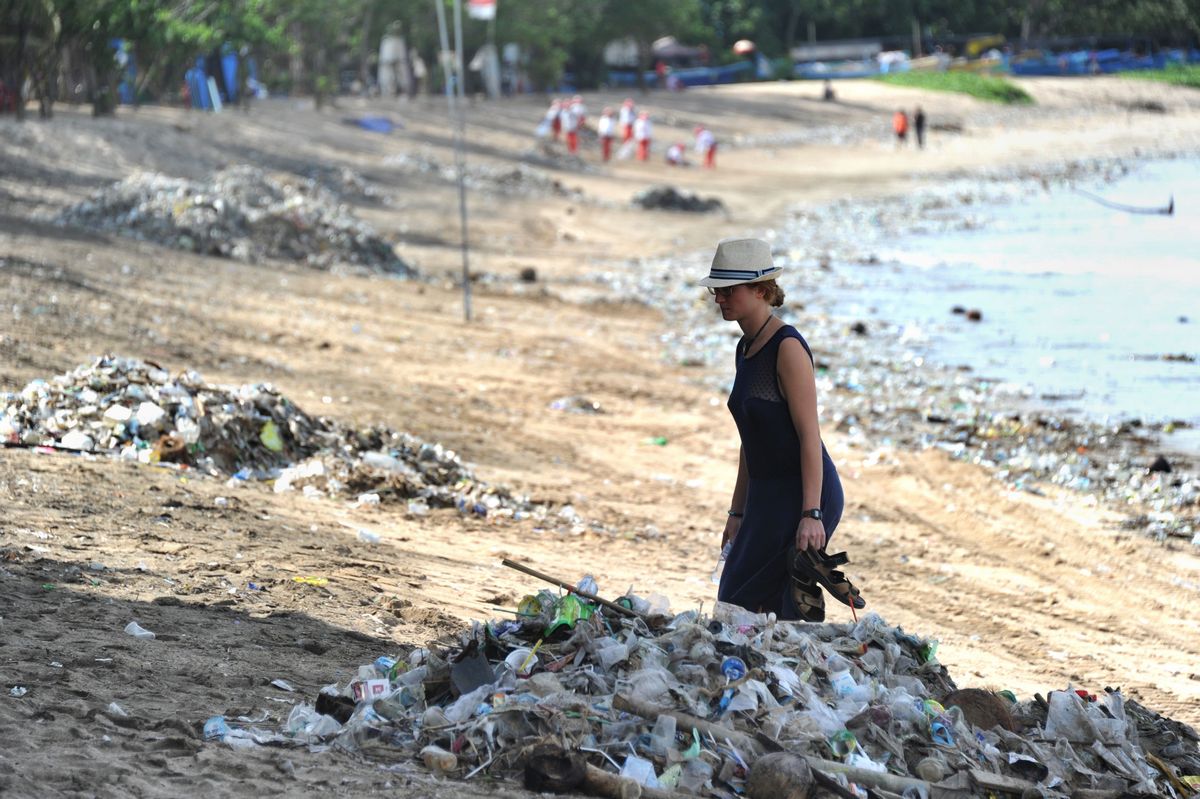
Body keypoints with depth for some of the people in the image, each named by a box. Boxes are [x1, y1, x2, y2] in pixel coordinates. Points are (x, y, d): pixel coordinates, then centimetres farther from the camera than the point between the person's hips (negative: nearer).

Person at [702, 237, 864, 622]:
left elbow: (809, 435, -19)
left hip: (803, 494, -9)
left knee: (742, 605, -10)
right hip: (768, 496, 9)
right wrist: (738, 512, 19)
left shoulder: (788, 347, -15)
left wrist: (811, 514, -25)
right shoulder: (746, 348, 12)